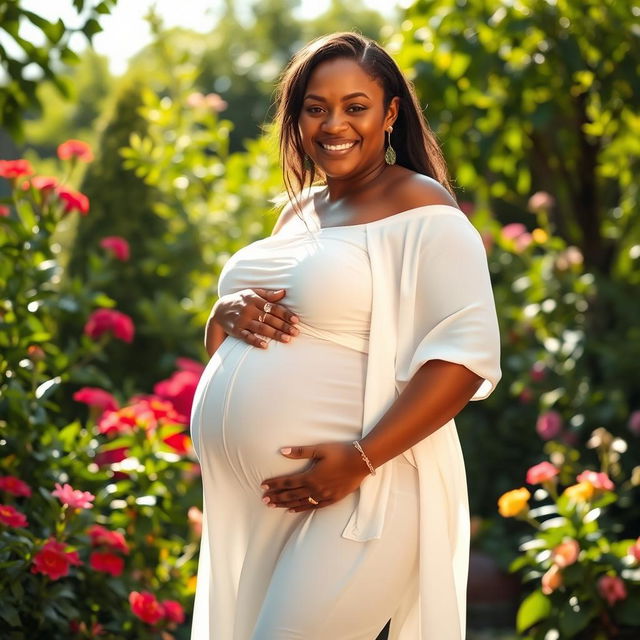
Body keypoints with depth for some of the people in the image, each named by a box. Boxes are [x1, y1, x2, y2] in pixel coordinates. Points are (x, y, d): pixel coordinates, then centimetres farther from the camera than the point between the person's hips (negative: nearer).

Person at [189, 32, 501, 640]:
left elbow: (467, 352, -16)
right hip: (246, 499, 8)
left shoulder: (418, 208, -7)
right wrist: (229, 313, 0)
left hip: (354, 499, -8)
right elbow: (216, 341, 25)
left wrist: (361, 459, -23)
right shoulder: (298, 211, 17)